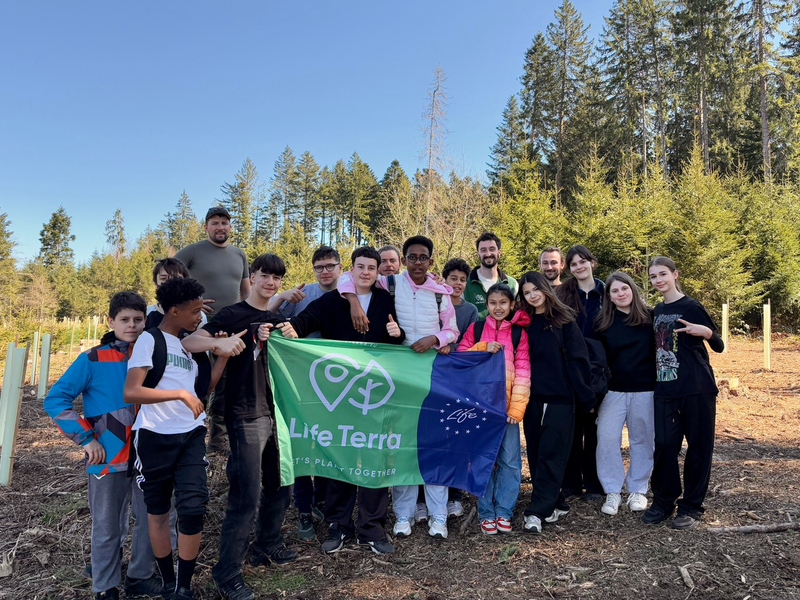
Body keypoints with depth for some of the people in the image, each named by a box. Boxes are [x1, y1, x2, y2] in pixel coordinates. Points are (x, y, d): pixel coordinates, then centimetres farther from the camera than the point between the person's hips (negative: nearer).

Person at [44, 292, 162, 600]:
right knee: (108, 528, 9)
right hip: (109, 458, -3)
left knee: (150, 520, 13)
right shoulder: (93, 360, -9)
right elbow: (55, 400, -9)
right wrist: (86, 438, -12)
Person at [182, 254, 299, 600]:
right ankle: (227, 571, 9)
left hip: (277, 410, 7)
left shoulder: (278, 318, 13)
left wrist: (292, 338, -1)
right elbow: (189, 343, -17)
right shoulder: (233, 314, -6)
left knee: (280, 482, 16)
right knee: (247, 494, -6)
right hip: (246, 416, -7)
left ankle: (267, 545, 36)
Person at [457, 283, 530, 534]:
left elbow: (523, 370, -1)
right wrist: (484, 348, -13)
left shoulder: (519, 333, 4)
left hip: (507, 405, 0)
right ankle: (486, 512, 16)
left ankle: (503, 511, 18)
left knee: (510, 460, 3)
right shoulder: (475, 329, 6)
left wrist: (516, 406, -8)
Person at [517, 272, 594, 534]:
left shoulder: (564, 320, 0)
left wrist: (585, 396, -7)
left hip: (561, 398, -4)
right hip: (532, 398, 4)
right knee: (536, 453, 8)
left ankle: (538, 510, -1)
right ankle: (551, 505, 20)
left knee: (551, 453, -4)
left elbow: (578, 359, -4)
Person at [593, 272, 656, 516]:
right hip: (613, 390, 1)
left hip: (644, 390, -1)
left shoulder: (649, 317, 1)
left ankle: (638, 490, 24)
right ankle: (612, 492, 10)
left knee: (642, 440, 8)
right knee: (607, 439, -4)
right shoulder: (602, 322, 3)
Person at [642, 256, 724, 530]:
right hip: (666, 389, 5)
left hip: (697, 388, -5)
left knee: (698, 446, 4)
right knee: (664, 444, 4)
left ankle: (692, 506, 16)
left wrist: (706, 332, -23)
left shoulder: (691, 307, -5)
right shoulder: (657, 311, 12)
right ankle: (663, 501, 18)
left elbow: (719, 347, -4)